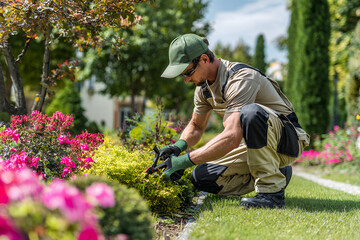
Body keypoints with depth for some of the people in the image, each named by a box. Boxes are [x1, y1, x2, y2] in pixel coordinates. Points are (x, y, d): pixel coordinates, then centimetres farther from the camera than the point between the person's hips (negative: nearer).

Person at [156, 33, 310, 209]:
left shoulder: (240, 77, -27)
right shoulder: (204, 86, 2)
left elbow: (232, 138, -38)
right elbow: (196, 126, 18)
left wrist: (185, 160, -36)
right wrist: (178, 146, -5)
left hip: (289, 140, -8)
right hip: (257, 143, 8)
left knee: (250, 112, -39)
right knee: (201, 178, -5)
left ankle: (272, 191, -25)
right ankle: (275, 173, 7)